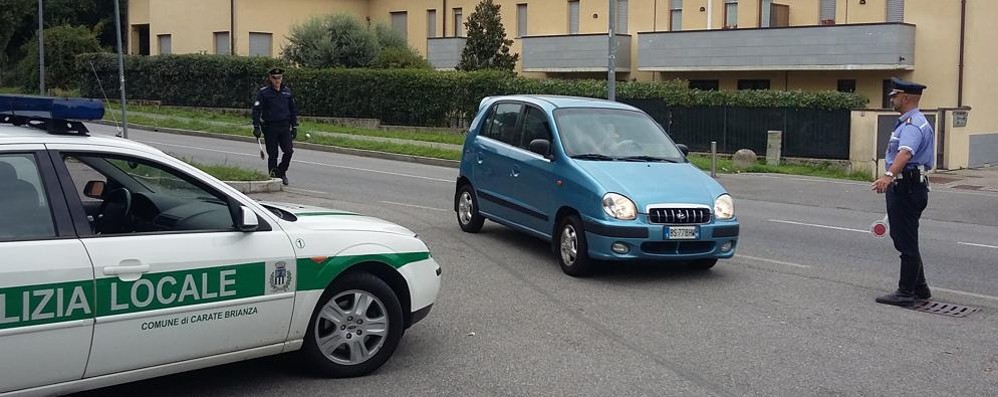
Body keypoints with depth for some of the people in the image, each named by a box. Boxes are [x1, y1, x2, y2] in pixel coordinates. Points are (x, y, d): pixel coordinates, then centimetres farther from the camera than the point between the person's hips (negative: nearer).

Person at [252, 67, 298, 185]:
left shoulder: (287, 91, 9)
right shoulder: (263, 92, -3)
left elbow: (293, 109, 16)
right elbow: (256, 110, -5)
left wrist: (294, 126, 12)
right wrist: (256, 127, -12)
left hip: (284, 127, 3)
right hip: (270, 128, -3)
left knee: (288, 151, -8)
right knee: (272, 154, 1)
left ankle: (282, 171, 16)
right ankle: (273, 176, 11)